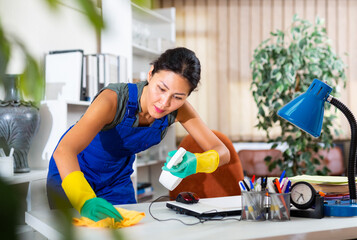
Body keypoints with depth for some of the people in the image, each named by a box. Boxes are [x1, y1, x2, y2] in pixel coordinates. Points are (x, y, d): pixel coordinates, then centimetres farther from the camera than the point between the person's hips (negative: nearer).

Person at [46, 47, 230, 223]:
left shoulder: (178, 108, -21)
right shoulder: (114, 99, -36)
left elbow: (222, 152, -18)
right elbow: (63, 151, -47)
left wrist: (195, 163, -40)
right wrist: (86, 202, -63)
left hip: (117, 178, 4)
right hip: (72, 171, -4)